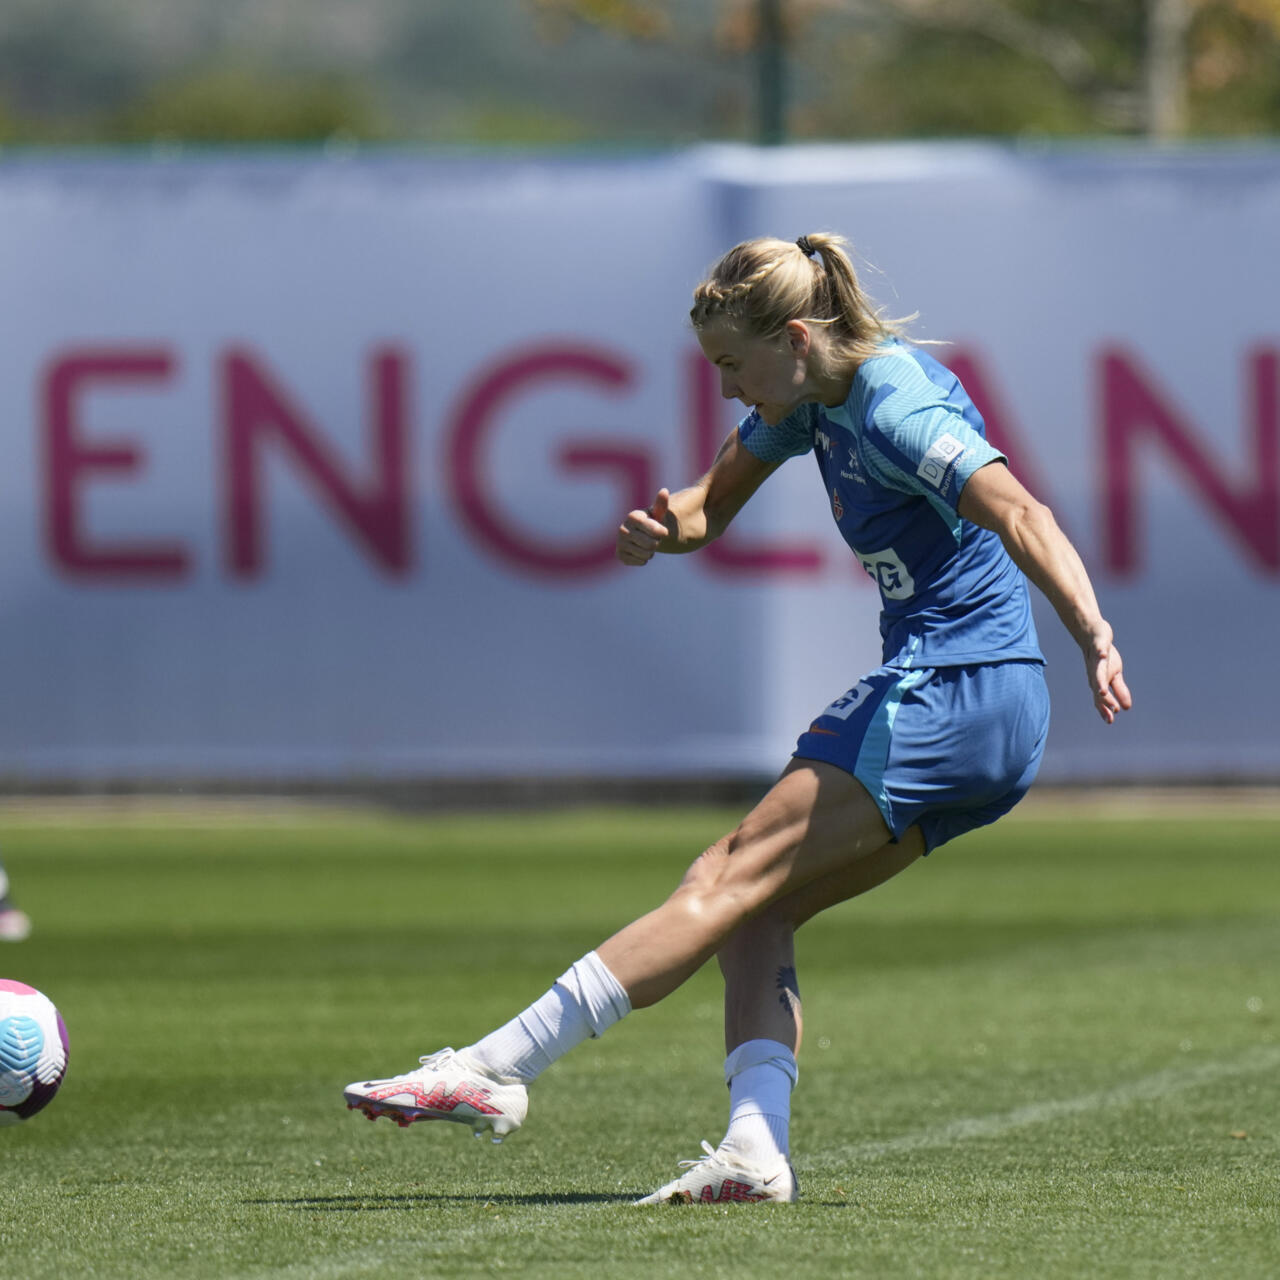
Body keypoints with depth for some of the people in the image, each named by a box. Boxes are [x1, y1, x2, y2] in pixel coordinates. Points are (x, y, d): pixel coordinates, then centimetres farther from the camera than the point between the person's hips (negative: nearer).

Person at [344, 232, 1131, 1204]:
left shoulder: (896, 408, -17)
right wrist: (664, 525, -1)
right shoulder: (812, 397, 12)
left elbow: (1021, 516, -30)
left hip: (945, 697, -10)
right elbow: (715, 502, 23)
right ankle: (756, 1150, -15)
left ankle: (492, 1071, -17)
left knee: (733, 883, -13)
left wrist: (1094, 635, -43)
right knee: (755, 913, 1)